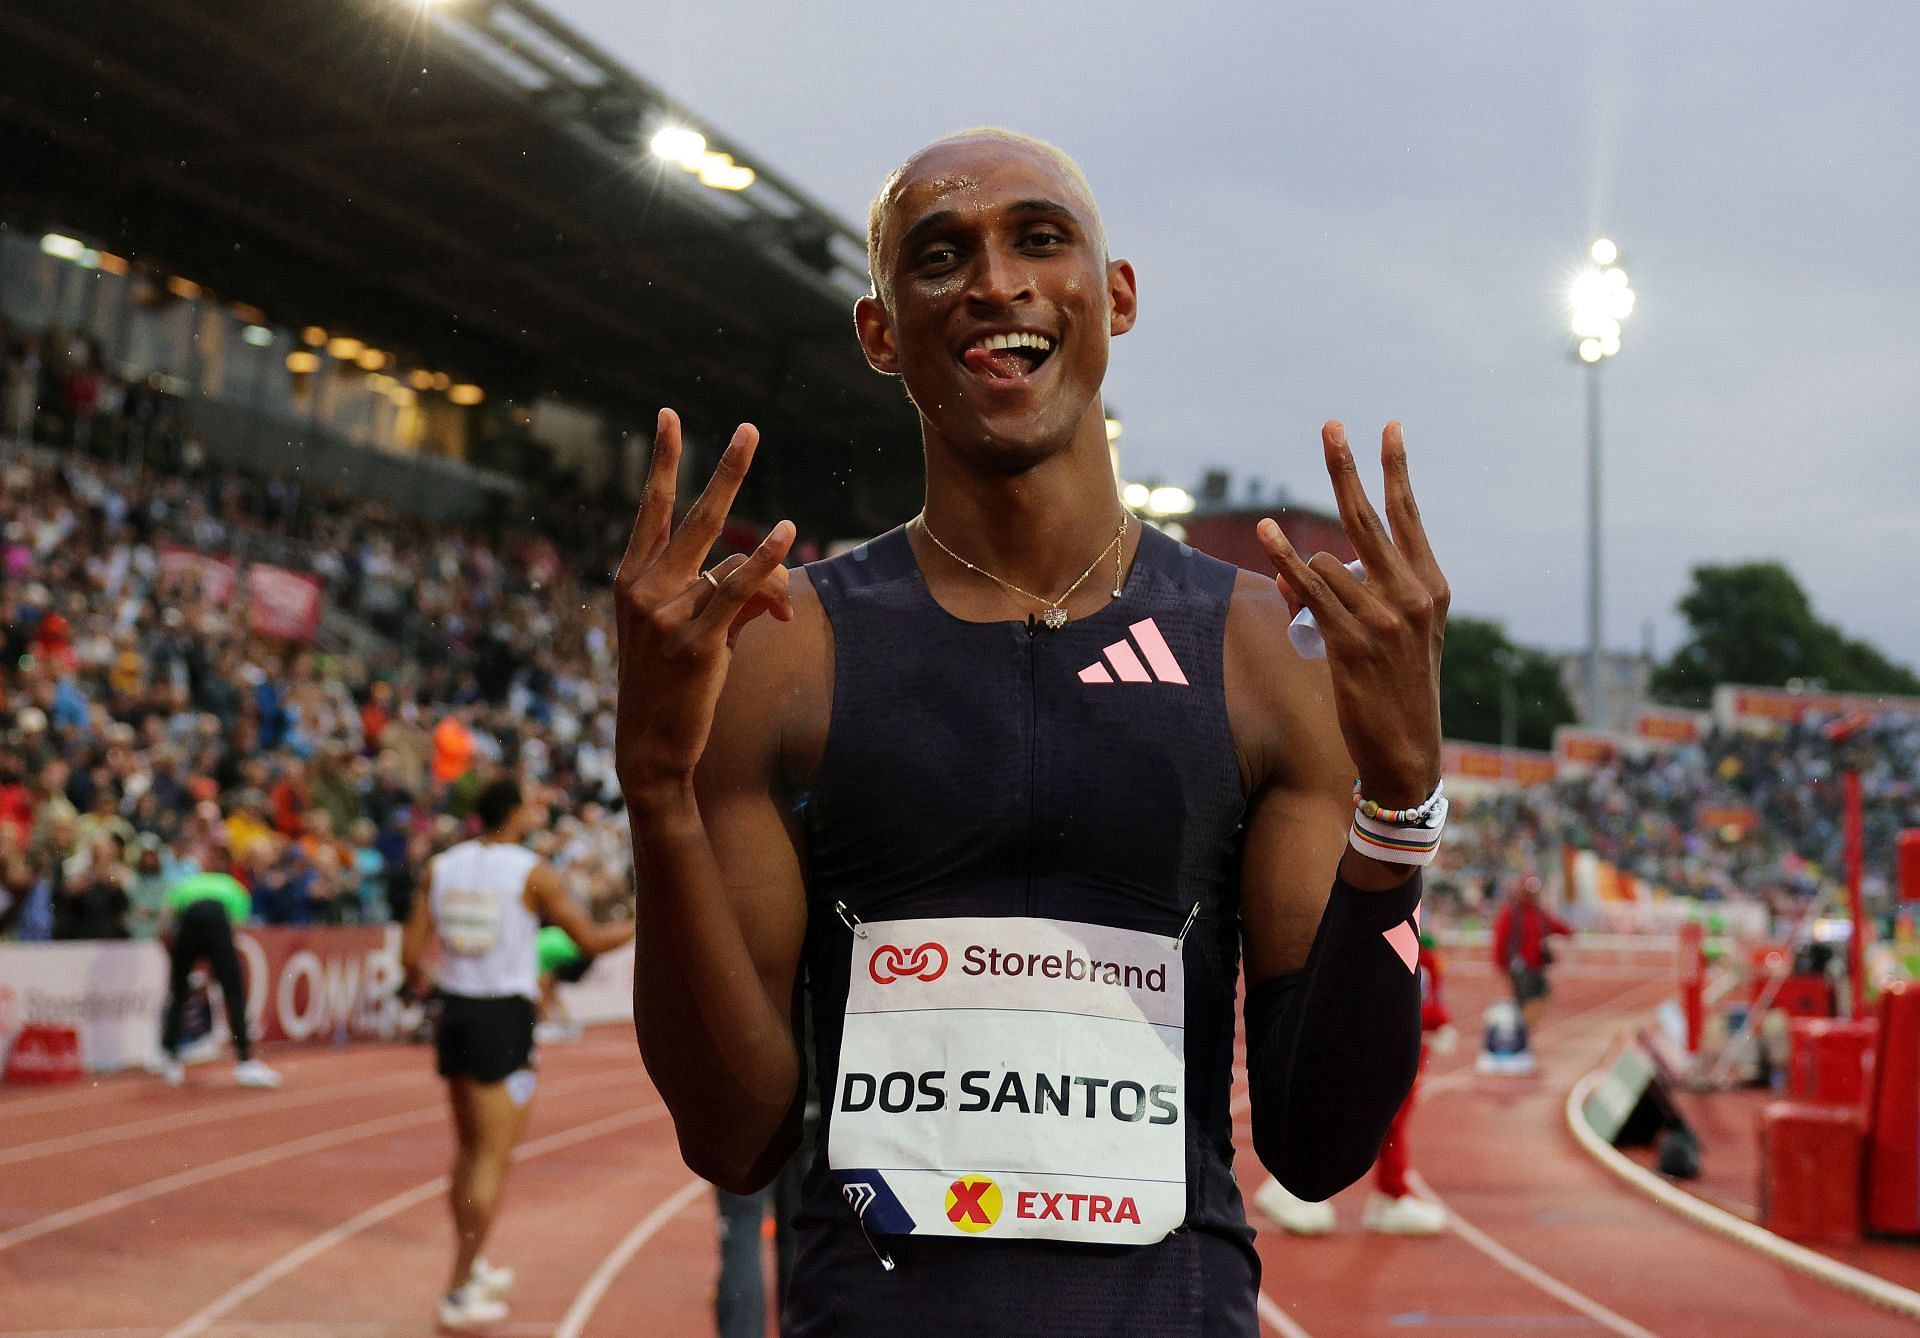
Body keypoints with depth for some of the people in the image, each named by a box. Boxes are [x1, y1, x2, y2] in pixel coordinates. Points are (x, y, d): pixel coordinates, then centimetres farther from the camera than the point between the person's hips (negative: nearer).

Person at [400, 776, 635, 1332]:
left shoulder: (441, 866, 5)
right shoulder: (530, 871, -8)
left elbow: (412, 953, 3)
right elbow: (590, 939, -4)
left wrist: (417, 977, 26)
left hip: (455, 1013, 6)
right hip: (504, 1020, -6)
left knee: (469, 1149, 20)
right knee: (491, 1160, -1)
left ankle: (470, 1266, 33)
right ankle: (459, 1295, -1)